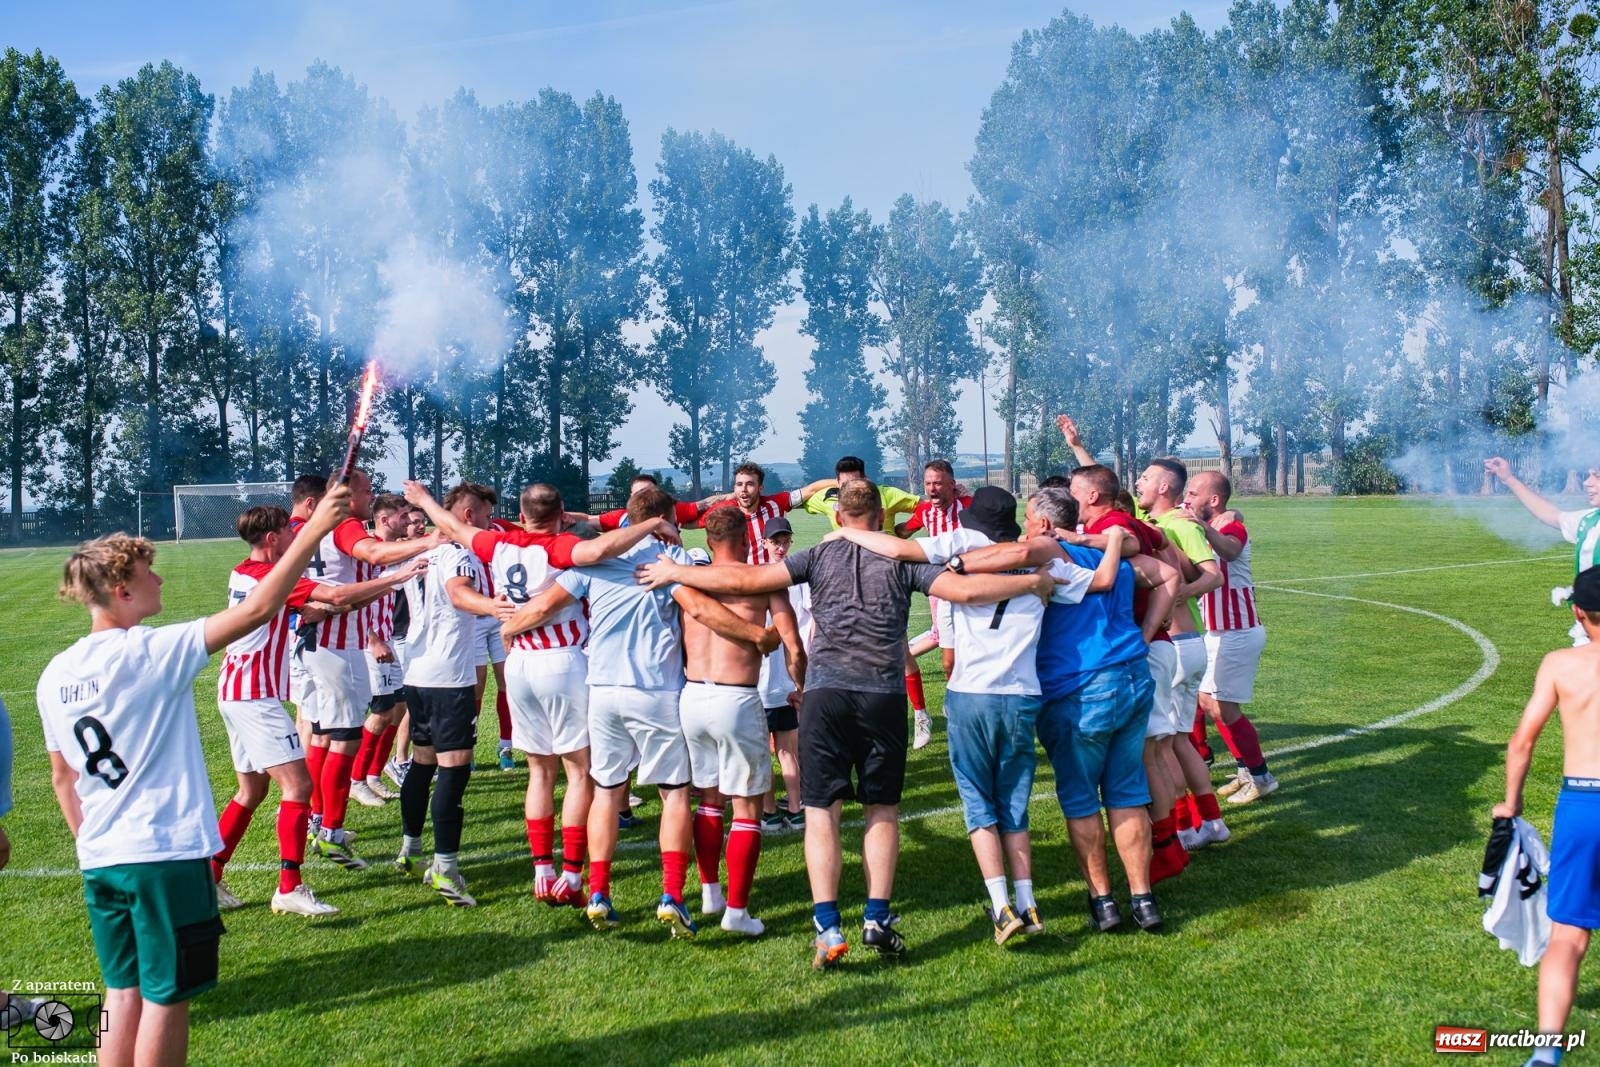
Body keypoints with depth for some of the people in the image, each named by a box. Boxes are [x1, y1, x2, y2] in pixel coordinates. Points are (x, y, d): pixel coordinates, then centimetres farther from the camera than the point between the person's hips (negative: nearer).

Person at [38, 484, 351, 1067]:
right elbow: (256, 609, -21)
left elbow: (62, 779, 14)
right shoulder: (150, 652, -16)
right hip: (166, 855, -7)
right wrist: (315, 529, -18)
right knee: (166, 997, 5)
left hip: (99, 861, 7)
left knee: (123, 992, 17)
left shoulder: (55, 675, 5)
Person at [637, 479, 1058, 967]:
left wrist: (673, 572, 13)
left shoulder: (821, 556, 7)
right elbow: (966, 590, -4)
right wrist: (1033, 582, 9)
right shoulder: (901, 560, 6)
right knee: (883, 809, 14)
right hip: (883, 695, 0)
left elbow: (745, 579, 3)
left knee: (821, 810, 3)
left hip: (825, 692, 0)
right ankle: (878, 918, 11)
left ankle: (828, 927, -6)